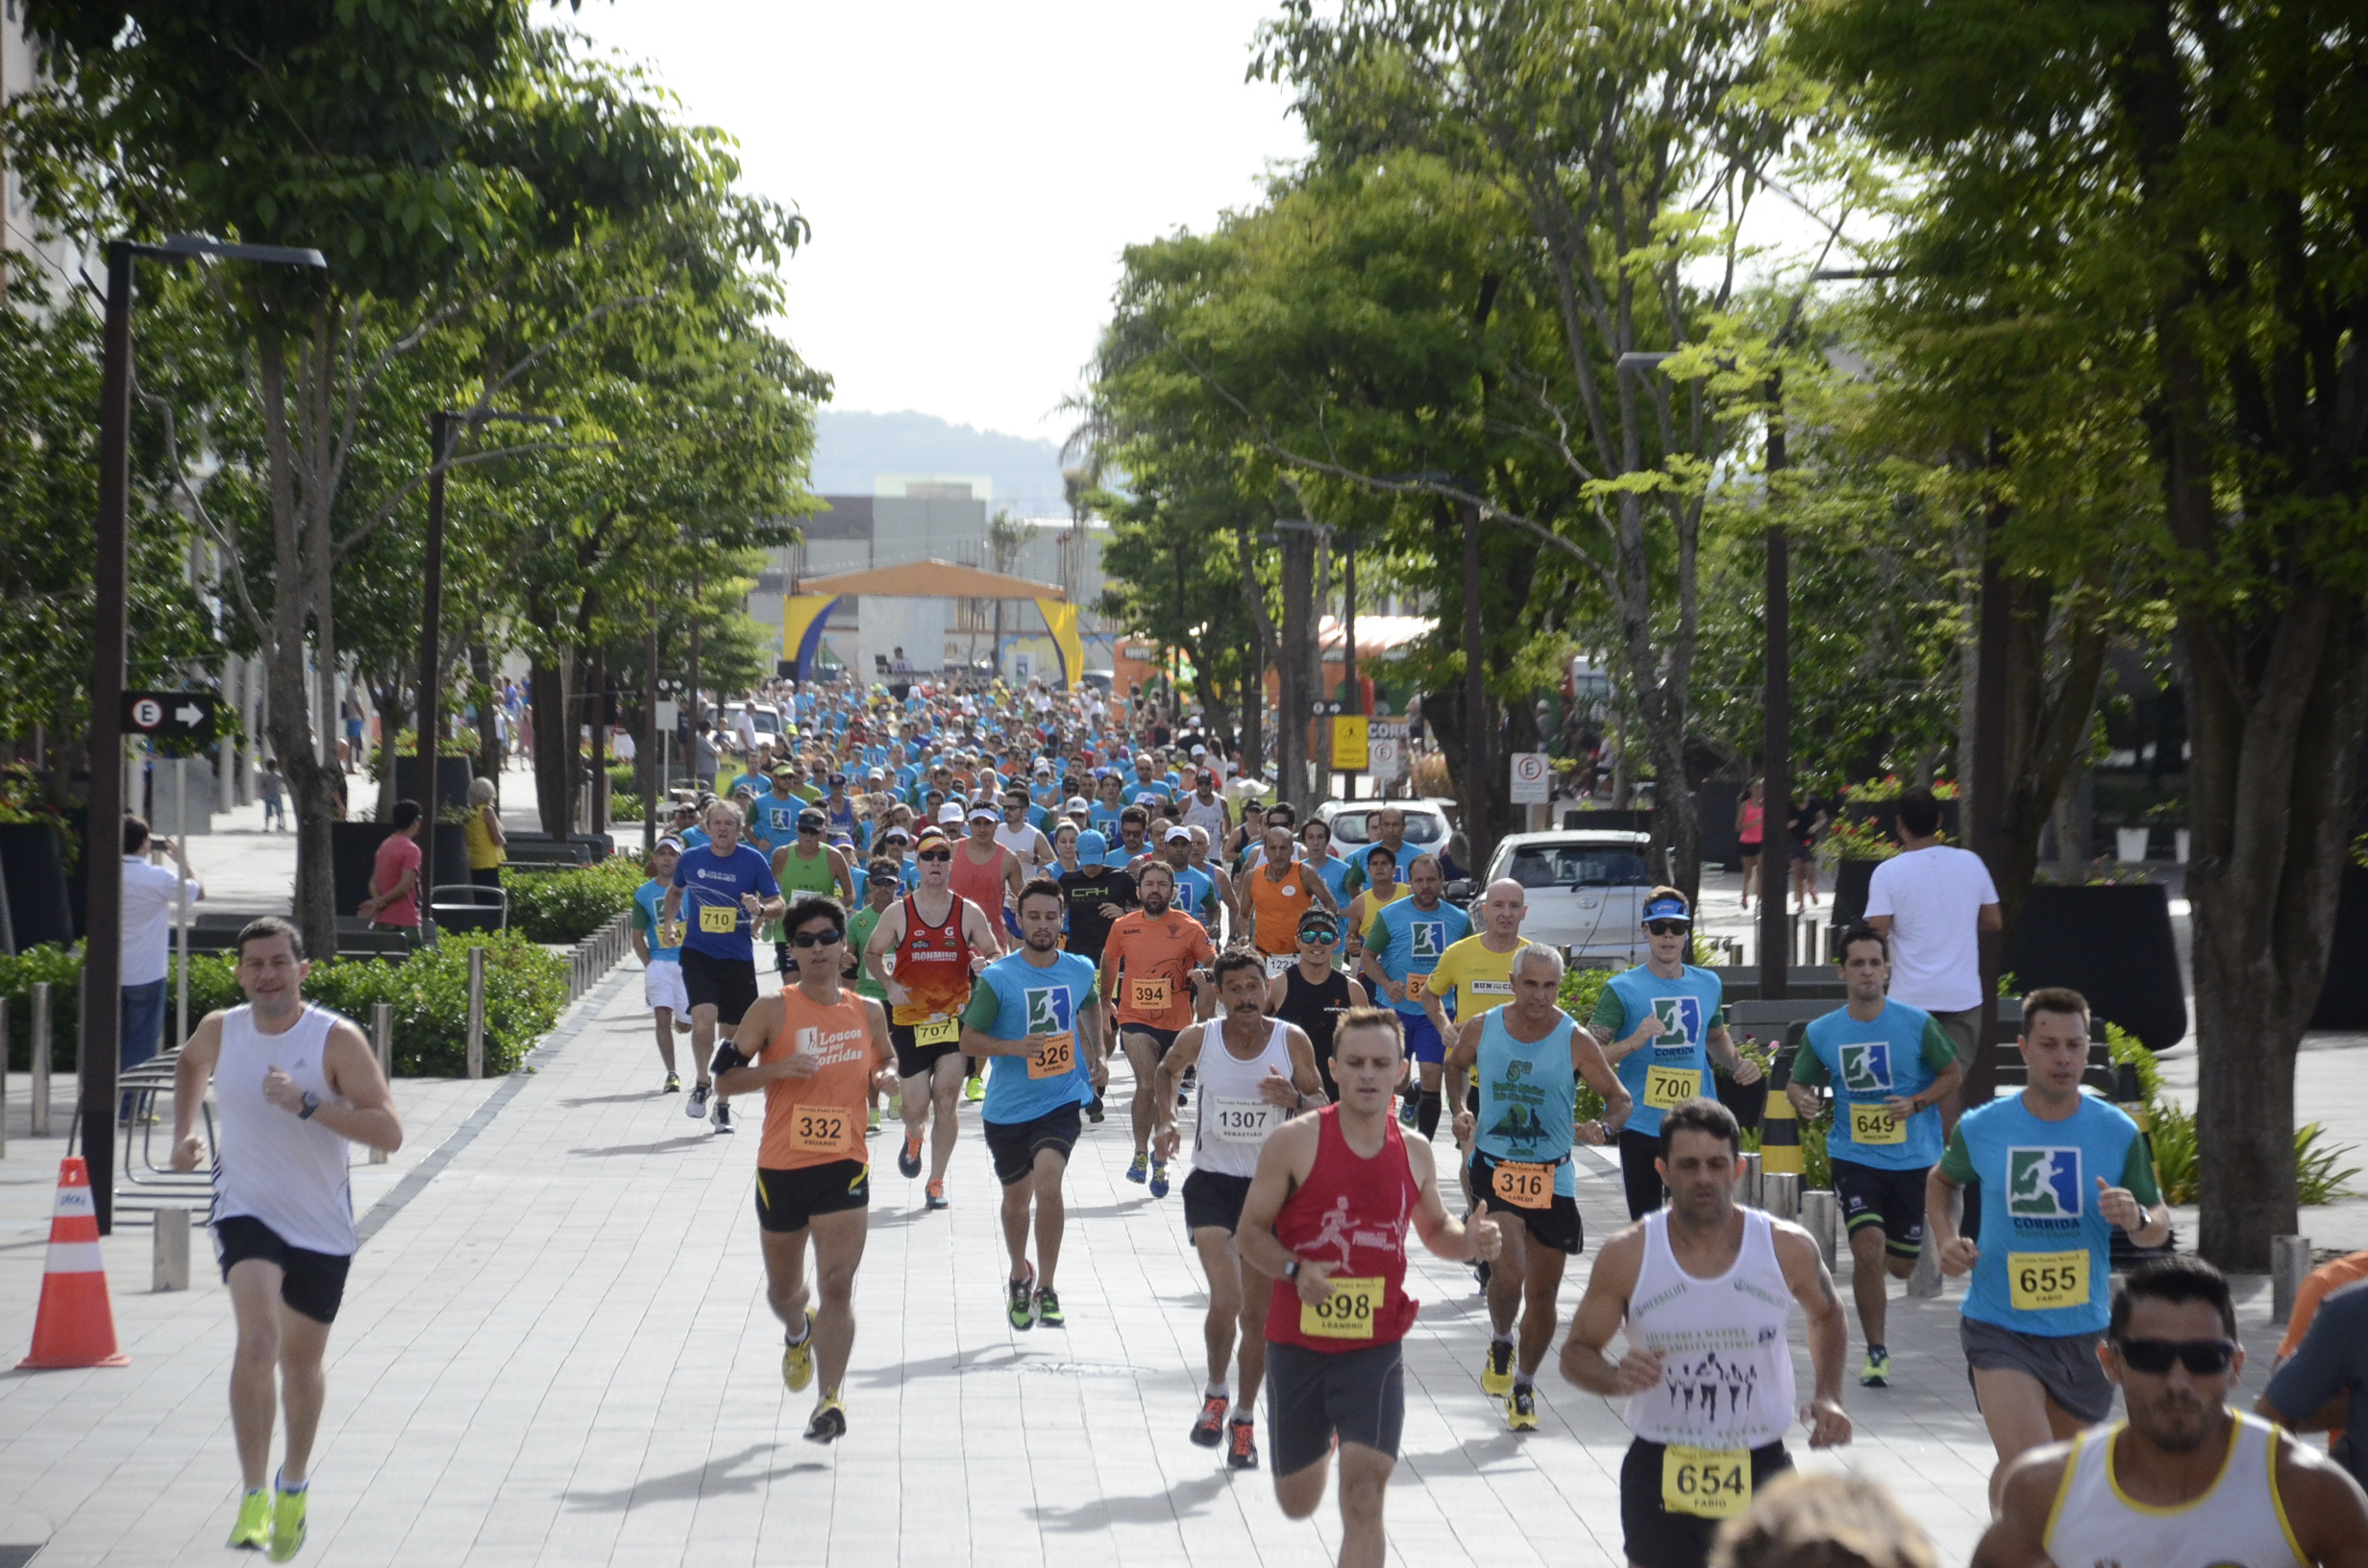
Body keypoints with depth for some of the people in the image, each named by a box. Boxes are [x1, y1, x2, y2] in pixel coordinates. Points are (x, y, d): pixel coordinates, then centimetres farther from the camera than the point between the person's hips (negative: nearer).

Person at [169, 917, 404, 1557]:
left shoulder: (336, 1039, -14)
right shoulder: (219, 1030, -4)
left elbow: (388, 1132, -21)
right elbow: (190, 1063, 23)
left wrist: (306, 1104, -30)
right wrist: (185, 1131, 10)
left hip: (321, 1225, 0)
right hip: (245, 1212, 0)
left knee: (301, 1363, 14)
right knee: (257, 1343, -23)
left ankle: (294, 1483, 39)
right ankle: (254, 1494, -17)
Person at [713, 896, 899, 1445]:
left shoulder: (869, 1012, 6)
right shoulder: (772, 1010, -4)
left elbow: (887, 1060, 24)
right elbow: (724, 1080, -4)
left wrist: (888, 1076, 0)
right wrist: (778, 1068, -20)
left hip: (844, 1167, 0)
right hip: (781, 1167, 0)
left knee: (837, 1284, -14)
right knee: (783, 1288, 17)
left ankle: (830, 1401, -13)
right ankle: (797, 1335, 52)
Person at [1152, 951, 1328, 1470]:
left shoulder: (1292, 1042, -6)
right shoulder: (1198, 1039, -6)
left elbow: (1322, 1105, 4)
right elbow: (1168, 1071, 16)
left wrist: (1295, 1099, -18)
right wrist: (1167, 1119, -1)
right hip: (1212, 1183, -1)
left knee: (1258, 1315, 8)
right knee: (1225, 1301, -18)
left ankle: (1244, 1420, 27)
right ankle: (1215, 1394, 9)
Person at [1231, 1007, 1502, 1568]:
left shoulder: (1414, 1153, 3)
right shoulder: (1294, 1142, -9)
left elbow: (1434, 1229, 19)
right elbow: (1250, 1234, -4)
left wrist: (1469, 1241, -5)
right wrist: (1295, 1270, -23)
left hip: (1376, 1349, 1)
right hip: (1297, 1345, -1)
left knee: (1364, 1495, -14)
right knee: (1297, 1502, 16)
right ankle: (1324, 1436, 53)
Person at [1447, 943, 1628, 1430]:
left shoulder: (1576, 1042, -9)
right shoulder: (1480, 1028, -4)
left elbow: (1619, 1098, -1)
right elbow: (1454, 1067, 18)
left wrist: (1604, 1127, -23)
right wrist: (1460, 1112, 1)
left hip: (1552, 1179, 1)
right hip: (1492, 1170, -1)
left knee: (1542, 1293, 8)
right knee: (1509, 1271, -21)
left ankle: (1523, 1388, 30)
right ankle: (1500, 1345, 11)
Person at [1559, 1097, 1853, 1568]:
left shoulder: (1787, 1248, -5)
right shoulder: (1628, 1256, -8)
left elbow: (1827, 1318, 15)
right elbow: (1576, 1352, 0)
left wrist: (1828, 1396, -1)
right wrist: (1615, 1377, -22)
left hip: (1759, 1473, 0)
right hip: (1660, 1472, 0)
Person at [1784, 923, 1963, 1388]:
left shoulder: (1916, 1023, -7)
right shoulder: (1822, 1032, -2)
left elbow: (1953, 1073, 3)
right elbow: (1797, 1082, 10)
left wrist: (1915, 1104, -14)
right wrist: (1802, 1100, -13)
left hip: (1913, 1158, 1)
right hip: (1854, 1157, 0)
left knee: (1900, 1264, 10)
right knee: (1868, 1249, -19)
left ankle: (1868, 1286, 49)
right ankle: (1876, 1353, -3)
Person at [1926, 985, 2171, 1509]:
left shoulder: (2118, 1133, -3)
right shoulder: (1981, 1128, -4)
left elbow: (2160, 1227, 3)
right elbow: (1940, 1181, 18)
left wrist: (2137, 1219, -20)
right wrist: (1945, 1241, -1)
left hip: (2082, 1332, 2)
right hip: (1998, 1327, -2)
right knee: (2023, 1466, -22)